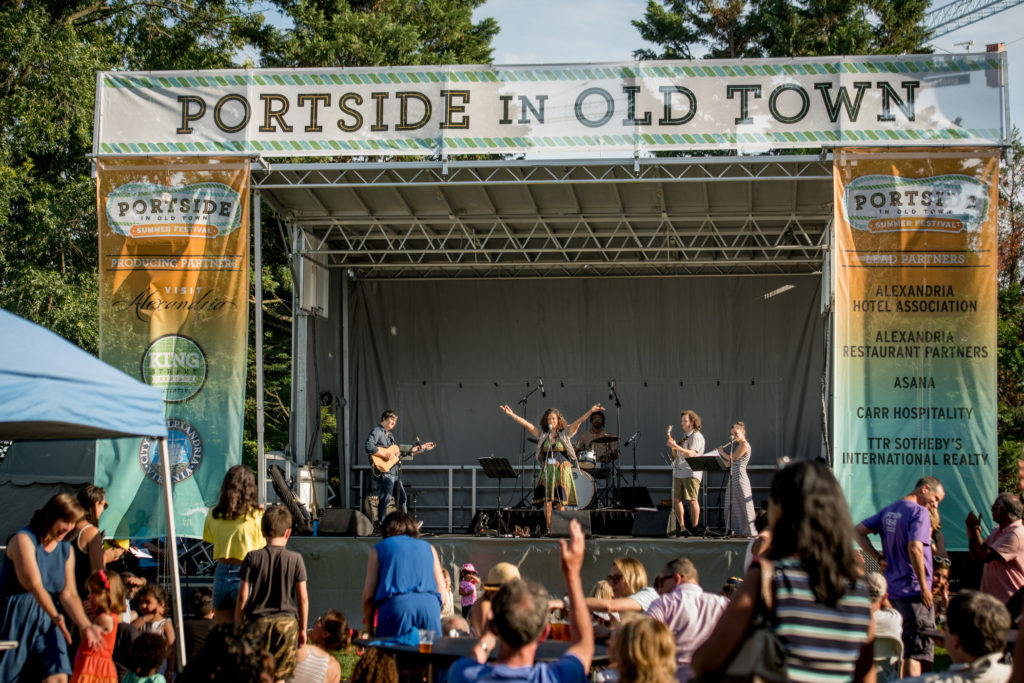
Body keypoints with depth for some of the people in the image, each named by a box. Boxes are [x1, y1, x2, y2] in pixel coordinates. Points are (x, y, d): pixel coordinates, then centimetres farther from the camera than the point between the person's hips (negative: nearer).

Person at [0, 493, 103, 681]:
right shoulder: (23, 539, -11)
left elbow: (69, 594, 4)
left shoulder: (66, 550, 10)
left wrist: (85, 626, -12)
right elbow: (34, 585, -22)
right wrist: (56, 617, -32)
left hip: (45, 623, 5)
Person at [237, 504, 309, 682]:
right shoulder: (295, 559, -2)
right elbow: (303, 597, -1)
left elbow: (242, 596, -2)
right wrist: (302, 629, 9)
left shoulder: (252, 558, -2)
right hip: (287, 621, 0)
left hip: (258, 622, 0)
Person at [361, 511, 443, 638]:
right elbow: (441, 589, 19)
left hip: (396, 605, -2)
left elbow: (368, 595, 11)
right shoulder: (428, 548, 27)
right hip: (430, 605, 2)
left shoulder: (379, 548, 19)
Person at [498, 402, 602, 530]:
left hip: (563, 472, -2)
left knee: (560, 503, -4)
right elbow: (526, 424, 7)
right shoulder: (542, 434, 11)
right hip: (547, 471, 2)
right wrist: (512, 414, 0)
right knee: (547, 502, -6)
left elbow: (578, 421, -7)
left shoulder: (565, 433, 5)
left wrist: (591, 411, -19)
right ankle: (549, 529, -1)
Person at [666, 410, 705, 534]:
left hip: (691, 473, -9)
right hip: (679, 472, 9)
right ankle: (682, 527, 10)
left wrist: (676, 446, -26)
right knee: (676, 500, 3)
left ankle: (694, 527, -7)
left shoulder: (696, 436, -6)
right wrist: (673, 445, 13)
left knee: (692, 500, -12)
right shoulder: (684, 435, 22)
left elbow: (691, 454, -19)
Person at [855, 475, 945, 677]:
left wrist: (878, 558, 6)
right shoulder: (919, 512, -13)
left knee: (899, 651, 17)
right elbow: (914, 548, -25)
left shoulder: (889, 511, 13)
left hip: (892, 590, 8)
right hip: (914, 592, -8)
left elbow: (858, 531, 13)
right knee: (917, 652, -5)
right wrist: (924, 587, -19)